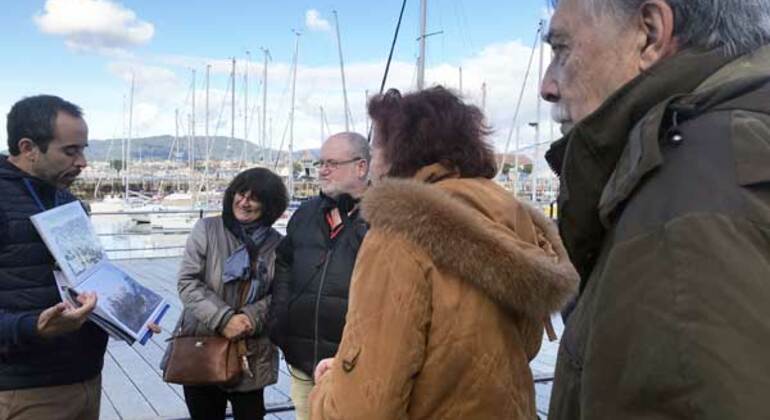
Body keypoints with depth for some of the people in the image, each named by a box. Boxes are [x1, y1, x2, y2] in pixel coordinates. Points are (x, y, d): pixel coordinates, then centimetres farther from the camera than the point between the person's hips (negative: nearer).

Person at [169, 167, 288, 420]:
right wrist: (223, 319, -19)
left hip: (251, 356, 0)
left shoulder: (276, 244, 0)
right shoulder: (207, 229, -3)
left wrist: (252, 317, -19)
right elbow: (187, 282, -9)